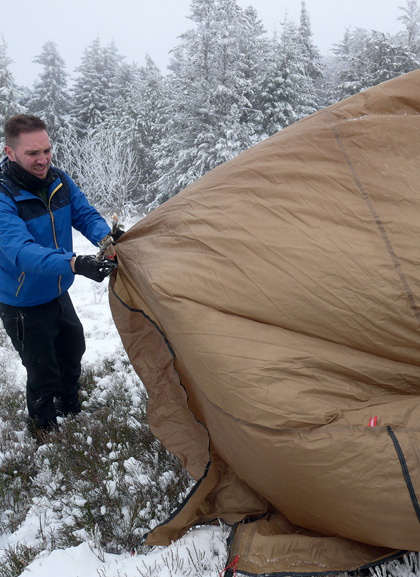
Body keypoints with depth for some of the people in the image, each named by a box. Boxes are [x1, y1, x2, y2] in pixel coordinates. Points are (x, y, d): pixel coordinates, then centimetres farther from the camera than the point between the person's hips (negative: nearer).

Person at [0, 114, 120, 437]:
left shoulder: (58, 180, -8)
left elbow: (86, 215, -7)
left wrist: (106, 239, -31)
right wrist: (75, 264, -55)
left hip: (59, 294, 7)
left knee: (73, 352, 25)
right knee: (43, 372, 7)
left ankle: (70, 408, 52)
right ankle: (44, 428, 36)